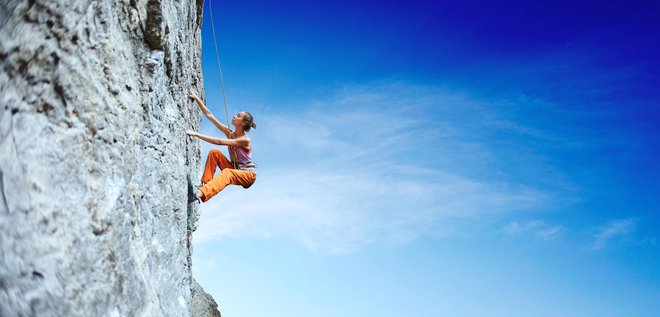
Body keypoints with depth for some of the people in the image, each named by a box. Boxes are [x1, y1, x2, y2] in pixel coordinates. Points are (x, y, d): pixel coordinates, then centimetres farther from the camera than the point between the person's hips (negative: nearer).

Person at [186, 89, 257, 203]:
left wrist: (197, 134, -32)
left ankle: (199, 194, -63)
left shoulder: (245, 140, -19)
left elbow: (219, 142, -29)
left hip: (248, 174, -7)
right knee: (214, 152, -12)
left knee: (227, 173, -40)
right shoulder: (229, 133, 2)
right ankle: (206, 183, -18)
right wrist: (197, 99, -3)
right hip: (234, 169, 7)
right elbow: (209, 116, 1)